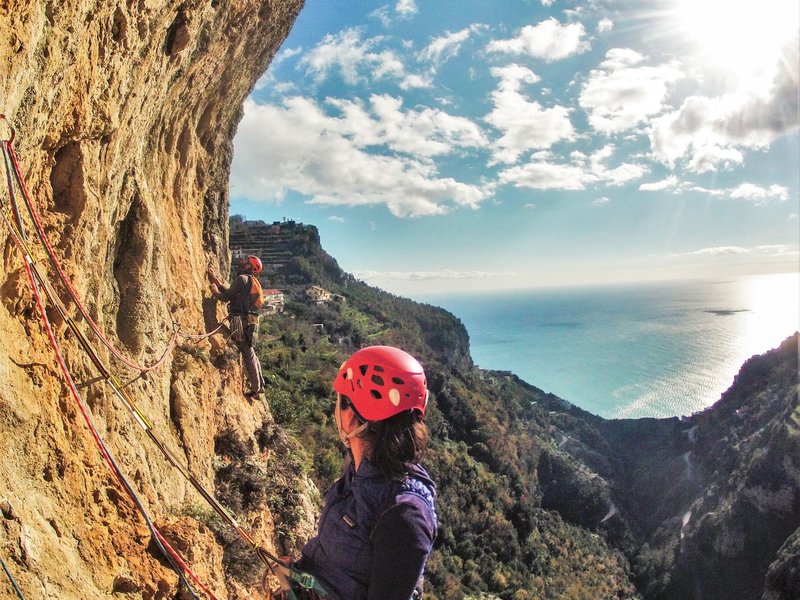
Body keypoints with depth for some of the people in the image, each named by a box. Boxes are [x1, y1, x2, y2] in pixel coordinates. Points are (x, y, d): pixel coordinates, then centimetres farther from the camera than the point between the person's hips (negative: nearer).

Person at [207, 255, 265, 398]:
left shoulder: (242, 278, -8)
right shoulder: (252, 282, 20)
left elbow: (227, 296, -11)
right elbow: (233, 294, 21)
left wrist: (216, 292, 7)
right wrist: (219, 283, 24)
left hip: (242, 321, -9)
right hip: (251, 321, 9)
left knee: (247, 354, -5)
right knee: (250, 353, 18)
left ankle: (255, 388, -1)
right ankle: (260, 384, 24)